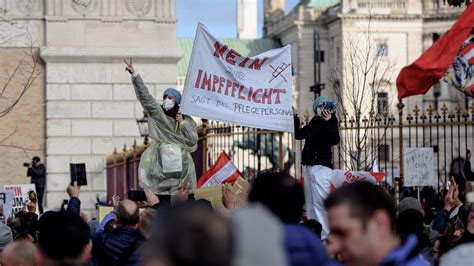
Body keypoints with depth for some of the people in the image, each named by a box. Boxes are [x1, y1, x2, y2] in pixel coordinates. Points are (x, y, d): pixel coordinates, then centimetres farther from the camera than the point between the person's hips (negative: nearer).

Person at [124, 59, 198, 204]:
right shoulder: (157, 114, 6)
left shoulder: (187, 121, 8)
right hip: (163, 167, 0)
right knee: (163, 204, -2)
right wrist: (134, 74, -16)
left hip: (182, 167, 0)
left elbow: (193, 142, -1)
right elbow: (144, 95, -6)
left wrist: (182, 123, -7)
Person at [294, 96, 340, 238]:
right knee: (310, 203, 12)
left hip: (322, 166, -8)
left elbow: (335, 140, -19)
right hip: (309, 166, 8)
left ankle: (325, 236, -14)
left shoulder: (330, 122, -4)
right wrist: (295, 118, 24)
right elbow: (298, 134, 27)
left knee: (319, 203, -14)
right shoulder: (314, 122, 15)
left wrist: (329, 122, -27)